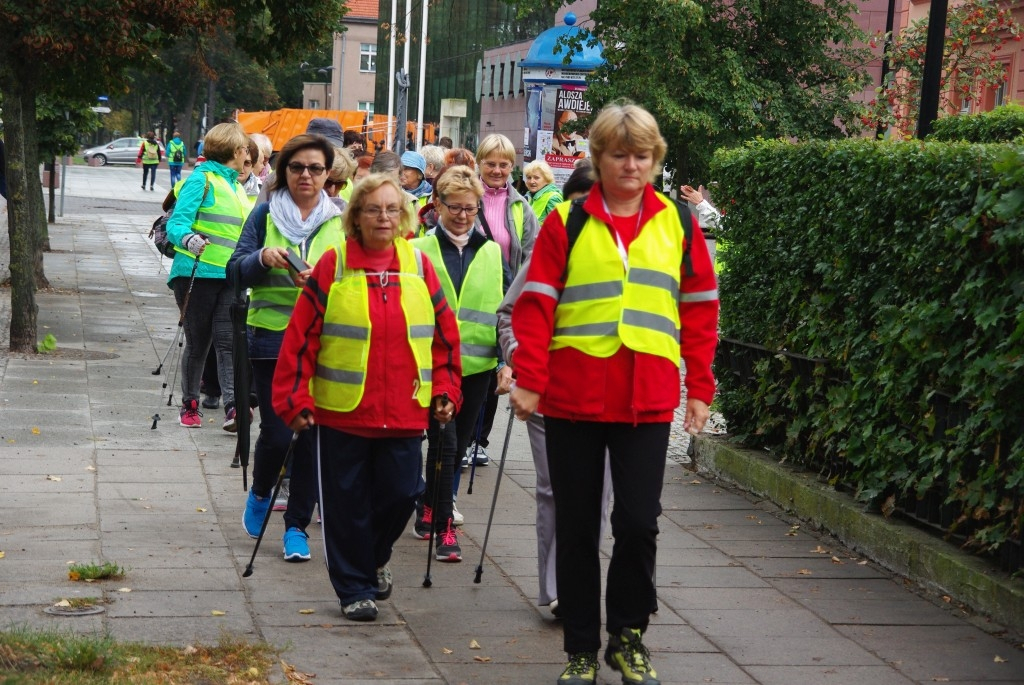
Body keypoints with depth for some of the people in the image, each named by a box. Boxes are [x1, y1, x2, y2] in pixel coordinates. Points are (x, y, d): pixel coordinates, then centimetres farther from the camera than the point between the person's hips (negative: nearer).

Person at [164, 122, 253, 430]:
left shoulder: (236, 186, 18)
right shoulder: (201, 178, -6)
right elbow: (176, 223, -15)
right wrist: (188, 239, -35)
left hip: (230, 277, 5)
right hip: (197, 274, -5)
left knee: (227, 341, -8)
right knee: (197, 343, 5)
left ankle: (232, 407, -18)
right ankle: (189, 406, 21)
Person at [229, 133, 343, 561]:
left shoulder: (339, 220, 7)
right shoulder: (265, 214, 5)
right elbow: (236, 270, 2)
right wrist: (262, 257, -18)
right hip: (272, 337, -1)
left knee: (312, 434, 1)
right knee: (276, 433, -5)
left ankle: (297, 526, 14)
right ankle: (260, 493, 27)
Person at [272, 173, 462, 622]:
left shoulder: (418, 265, 5)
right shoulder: (333, 265, -3)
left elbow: (445, 334, 12)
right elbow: (300, 337, -3)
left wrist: (446, 391, 6)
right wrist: (295, 399, -5)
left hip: (404, 412, 2)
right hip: (341, 411, -2)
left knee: (399, 493, 3)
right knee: (347, 502, 5)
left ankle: (375, 557, 34)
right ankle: (355, 588, 22)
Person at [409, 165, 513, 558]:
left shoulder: (492, 253, 8)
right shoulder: (420, 250, 1)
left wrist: (507, 361, -5)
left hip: (477, 364, 3)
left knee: (459, 444, 12)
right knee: (444, 442, -10)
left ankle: (429, 509, 30)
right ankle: (444, 526, -1)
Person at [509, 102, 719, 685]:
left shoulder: (678, 225, 7)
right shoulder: (567, 223, 2)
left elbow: (700, 311, 9)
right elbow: (536, 305, -1)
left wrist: (700, 389, 5)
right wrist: (528, 380, -8)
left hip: (647, 401, 1)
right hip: (573, 398, 0)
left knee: (639, 522, -2)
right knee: (577, 526, 7)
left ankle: (628, 636, 19)